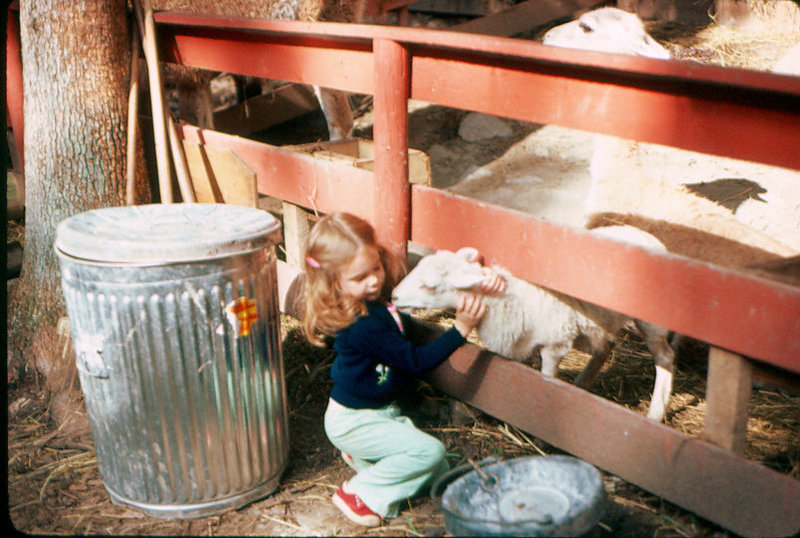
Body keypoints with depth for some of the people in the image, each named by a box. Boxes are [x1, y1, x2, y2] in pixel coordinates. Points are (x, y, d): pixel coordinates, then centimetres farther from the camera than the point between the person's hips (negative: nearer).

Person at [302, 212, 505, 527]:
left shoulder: (388, 289, -7)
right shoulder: (360, 326, -30)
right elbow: (416, 361, -26)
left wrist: (483, 277, -15)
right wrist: (461, 327, -29)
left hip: (382, 411, 8)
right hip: (353, 422, -8)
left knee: (439, 476, 7)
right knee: (429, 451, -18)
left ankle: (363, 457, 20)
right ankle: (362, 494, -5)